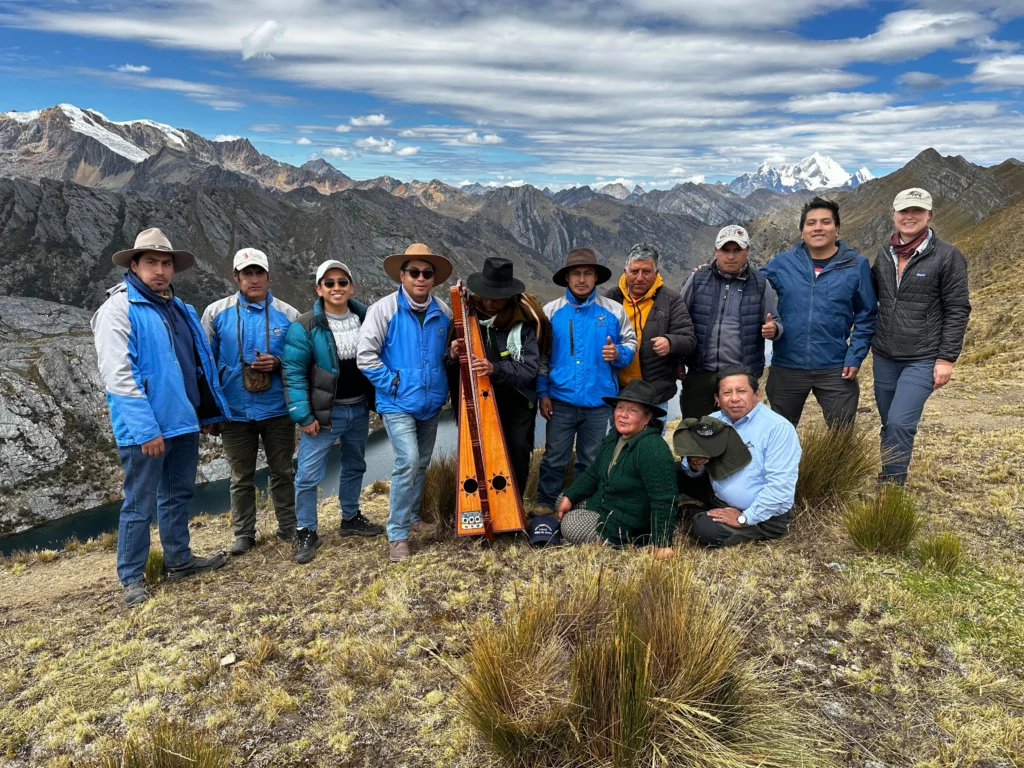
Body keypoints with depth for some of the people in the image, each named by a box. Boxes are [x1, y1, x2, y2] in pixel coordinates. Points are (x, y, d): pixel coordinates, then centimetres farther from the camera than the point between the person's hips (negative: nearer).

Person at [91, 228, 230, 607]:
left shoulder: (180, 309, 12)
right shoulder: (119, 309, -11)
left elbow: (200, 363, 17)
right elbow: (118, 376, -18)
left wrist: (209, 410, 14)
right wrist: (145, 429, -22)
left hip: (183, 422, 7)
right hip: (144, 429, -7)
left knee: (179, 494, 18)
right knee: (140, 504, 4)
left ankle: (179, 559, 33)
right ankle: (132, 578, 19)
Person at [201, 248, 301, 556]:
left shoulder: (288, 314, -1)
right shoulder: (217, 313, 0)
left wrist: (277, 363, -16)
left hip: (277, 409, 0)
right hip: (235, 411, 0)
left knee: (283, 472, 12)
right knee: (241, 477, 12)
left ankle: (288, 527, 27)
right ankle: (243, 534, 26)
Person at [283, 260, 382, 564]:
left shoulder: (365, 318, 1)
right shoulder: (305, 327, -11)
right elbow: (294, 373, -12)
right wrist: (303, 416, -16)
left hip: (360, 409, 5)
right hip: (324, 412, -4)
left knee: (354, 467, 19)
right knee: (308, 475, -4)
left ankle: (350, 519, 37)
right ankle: (307, 533, 12)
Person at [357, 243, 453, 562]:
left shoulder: (443, 312, 4)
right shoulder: (385, 309, -9)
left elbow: (448, 351, 21)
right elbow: (365, 356, -12)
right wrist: (393, 384, -14)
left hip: (431, 404, 5)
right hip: (397, 403, -5)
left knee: (421, 464, 16)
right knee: (408, 461, -15)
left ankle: (412, 516, 37)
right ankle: (397, 535, -3)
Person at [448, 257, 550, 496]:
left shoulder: (524, 319, -11)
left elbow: (529, 368, -18)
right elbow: (450, 367, 6)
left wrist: (495, 369, -34)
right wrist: (454, 356, -19)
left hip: (517, 402, -2)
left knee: (517, 455, -1)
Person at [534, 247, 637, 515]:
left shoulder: (613, 310, 2)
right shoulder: (551, 311, 3)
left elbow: (631, 343, 9)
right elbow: (540, 355, 5)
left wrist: (618, 353, -14)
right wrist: (543, 392, 0)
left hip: (600, 402, 1)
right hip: (561, 401, -1)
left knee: (591, 461, 13)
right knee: (554, 458, 5)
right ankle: (545, 503, 21)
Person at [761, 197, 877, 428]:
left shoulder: (856, 265, -3)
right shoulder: (782, 263, -1)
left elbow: (866, 317, 0)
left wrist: (855, 357, -7)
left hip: (836, 369, -1)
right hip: (786, 367, 1)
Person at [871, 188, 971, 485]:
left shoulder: (948, 256, -7)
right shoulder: (885, 254, 6)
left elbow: (957, 311, -8)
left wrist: (947, 358, -11)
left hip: (923, 360, -5)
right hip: (884, 358, 5)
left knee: (899, 424, -14)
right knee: (890, 426, 13)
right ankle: (887, 485, 28)